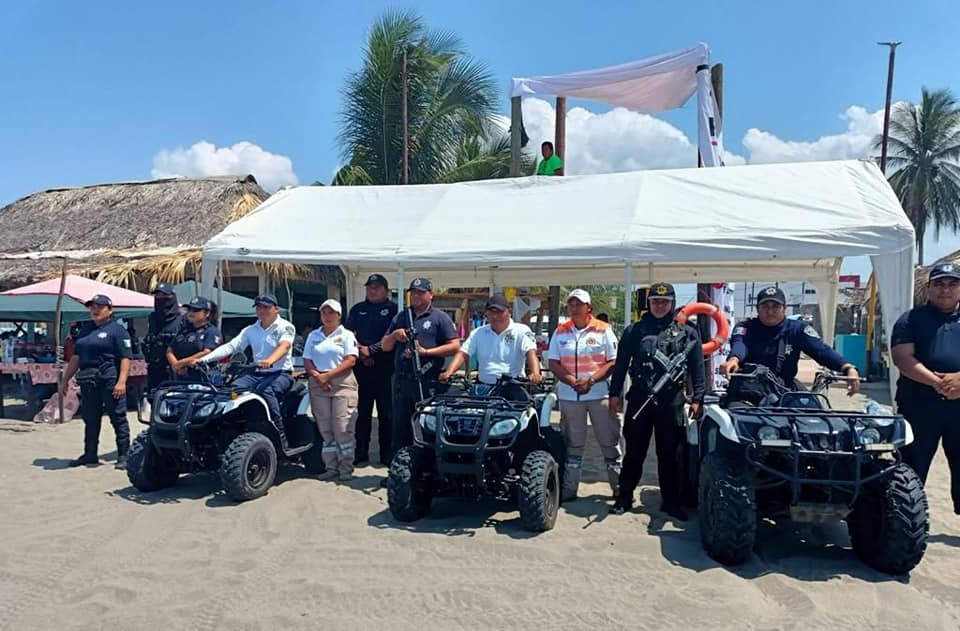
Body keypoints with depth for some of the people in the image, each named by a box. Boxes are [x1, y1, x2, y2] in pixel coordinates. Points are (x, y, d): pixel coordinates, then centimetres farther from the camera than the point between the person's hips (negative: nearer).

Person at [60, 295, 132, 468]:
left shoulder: (117, 329, -4)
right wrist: (65, 380, 18)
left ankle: (123, 456, 3)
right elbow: (76, 357, 22)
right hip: (88, 382, 7)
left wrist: (121, 382, -22)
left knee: (118, 418, -2)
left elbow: (125, 358, -12)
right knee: (90, 419, 13)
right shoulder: (85, 329, 17)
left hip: (110, 381, -7)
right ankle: (90, 454, 24)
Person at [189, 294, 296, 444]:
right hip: (257, 373, 5)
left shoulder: (285, 327, -1)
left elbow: (284, 346, -21)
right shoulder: (250, 330, 15)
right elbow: (230, 346, 6)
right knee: (234, 387, -22)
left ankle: (280, 436, -31)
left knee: (264, 389, -35)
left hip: (281, 373, -5)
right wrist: (203, 359, -9)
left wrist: (270, 360, -44)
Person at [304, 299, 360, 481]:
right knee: (325, 429, 4)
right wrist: (317, 376, -7)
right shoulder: (314, 336, 18)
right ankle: (331, 467, 10)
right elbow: (307, 361, 12)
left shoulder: (346, 335, 6)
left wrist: (328, 375, -13)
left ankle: (346, 468, -2)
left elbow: (350, 360, -6)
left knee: (343, 428, -8)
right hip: (319, 385, 4)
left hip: (342, 384, -4)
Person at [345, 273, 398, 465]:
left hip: (385, 365, -3)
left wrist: (372, 349, -11)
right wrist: (361, 350, -7)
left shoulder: (393, 309, 4)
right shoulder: (357, 309, 17)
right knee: (363, 411, 9)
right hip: (361, 366, 4)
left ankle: (387, 455, 6)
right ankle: (361, 453, 15)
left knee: (386, 413, 0)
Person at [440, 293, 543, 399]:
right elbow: (463, 354, 6)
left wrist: (535, 374, -34)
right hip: (484, 388, 3)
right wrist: (448, 373, -13)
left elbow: (531, 353, -13)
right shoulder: (478, 333, 13)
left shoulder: (521, 331, 1)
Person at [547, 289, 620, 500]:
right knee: (572, 443, 9)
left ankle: (619, 487, 13)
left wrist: (590, 381, -15)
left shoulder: (604, 330, 1)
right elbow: (553, 363, 3)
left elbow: (613, 362, -3)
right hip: (569, 396, 2)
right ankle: (568, 489, 17)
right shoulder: (560, 332, 8)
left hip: (599, 394, -2)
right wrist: (572, 381, -12)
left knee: (610, 442, 3)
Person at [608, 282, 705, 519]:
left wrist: (697, 398, -2)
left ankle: (671, 502, 19)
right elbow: (621, 364, 9)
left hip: (671, 403, 0)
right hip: (639, 400, 0)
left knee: (670, 455, 7)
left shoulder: (687, 333, 7)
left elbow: (697, 368, 5)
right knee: (634, 453, 8)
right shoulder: (634, 331, 8)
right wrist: (615, 393, 4)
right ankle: (624, 497, 19)